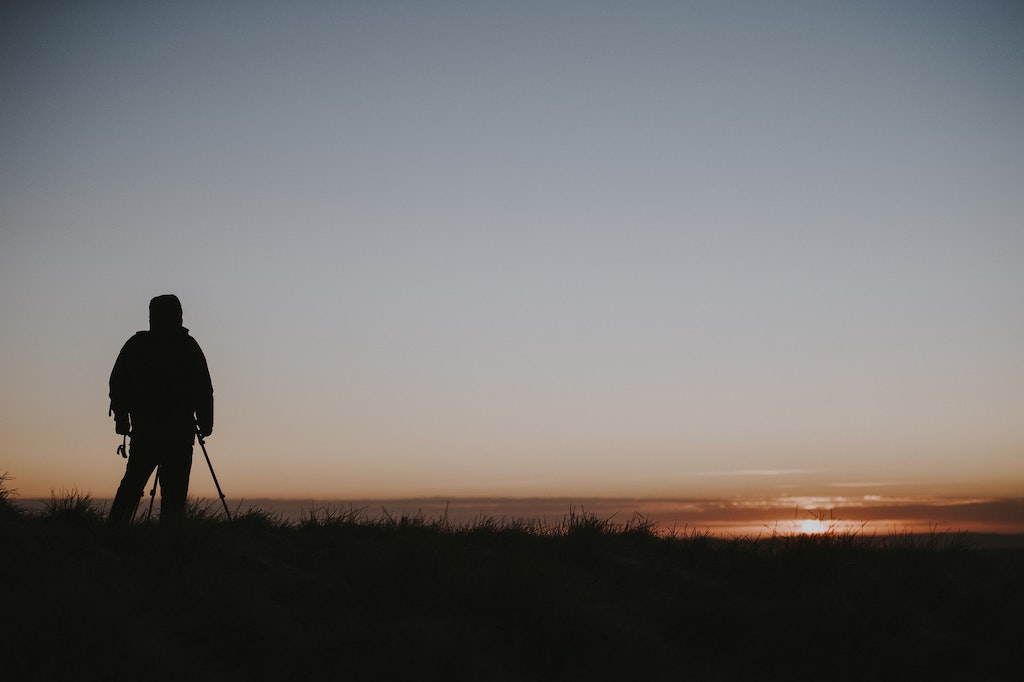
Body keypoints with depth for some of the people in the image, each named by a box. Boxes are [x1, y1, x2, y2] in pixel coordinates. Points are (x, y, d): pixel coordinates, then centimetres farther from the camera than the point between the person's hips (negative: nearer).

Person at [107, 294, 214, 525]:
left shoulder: (136, 344, 7)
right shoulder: (188, 346, 1)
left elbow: (117, 384, 7)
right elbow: (204, 389, -3)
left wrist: (122, 419, 15)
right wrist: (205, 423, 2)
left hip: (144, 430, 2)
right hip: (180, 431, -2)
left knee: (131, 485, 11)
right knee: (174, 490, -1)